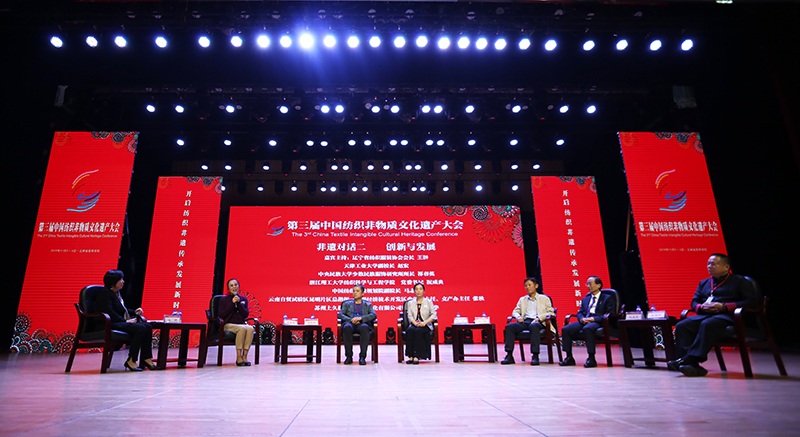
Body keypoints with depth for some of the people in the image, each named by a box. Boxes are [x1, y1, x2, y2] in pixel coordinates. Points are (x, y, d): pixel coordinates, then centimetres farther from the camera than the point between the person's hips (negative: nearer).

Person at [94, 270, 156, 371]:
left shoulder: (117, 293, 21)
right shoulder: (105, 294, -8)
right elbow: (109, 312, -18)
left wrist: (134, 312, 13)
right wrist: (125, 321, -18)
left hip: (122, 322, 9)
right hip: (111, 324, -9)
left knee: (148, 327, -12)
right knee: (140, 328, -29)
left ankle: (146, 358, -12)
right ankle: (131, 361, -21)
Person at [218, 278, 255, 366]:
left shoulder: (244, 299, 15)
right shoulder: (223, 299, 7)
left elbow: (246, 314, 4)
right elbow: (221, 315, -5)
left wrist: (239, 303, -7)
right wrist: (232, 303, -10)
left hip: (242, 323, 3)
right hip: (229, 324, -3)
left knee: (250, 328, -33)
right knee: (242, 328, -36)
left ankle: (244, 356, -30)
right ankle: (239, 357, -30)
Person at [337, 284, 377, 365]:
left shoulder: (367, 304, 23)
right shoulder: (347, 303, 26)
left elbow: (374, 315, 4)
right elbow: (340, 314, 10)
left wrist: (360, 318, -13)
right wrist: (351, 320, -10)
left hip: (362, 324, -1)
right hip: (350, 323, 1)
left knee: (365, 328, -39)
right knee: (347, 327, -38)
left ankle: (362, 356, -39)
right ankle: (349, 356, -30)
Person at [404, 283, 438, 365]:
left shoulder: (429, 302, 11)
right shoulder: (410, 303, 17)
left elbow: (433, 315, 0)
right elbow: (409, 316, 4)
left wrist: (425, 322, -16)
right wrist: (415, 323, -17)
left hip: (426, 325, -2)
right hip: (414, 324, 2)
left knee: (418, 331, -35)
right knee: (409, 330, -33)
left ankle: (416, 356, -37)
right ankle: (411, 356, -34)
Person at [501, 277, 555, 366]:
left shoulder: (544, 299, 17)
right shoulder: (522, 299, 27)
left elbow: (550, 313, 5)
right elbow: (515, 311, 20)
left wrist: (538, 318, -12)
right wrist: (518, 317, -4)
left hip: (538, 322, -3)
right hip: (525, 321, 3)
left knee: (534, 326, -41)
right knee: (509, 326, -27)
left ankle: (535, 356, -40)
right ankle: (509, 355, -29)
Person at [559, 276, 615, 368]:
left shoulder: (608, 298, 9)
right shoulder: (585, 299, 27)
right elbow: (580, 313, 19)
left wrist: (593, 319, -15)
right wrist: (582, 319, -6)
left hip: (598, 323, -6)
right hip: (584, 322, 6)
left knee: (587, 328, -40)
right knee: (565, 329, -20)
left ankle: (591, 359, -32)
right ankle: (569, 358, -12)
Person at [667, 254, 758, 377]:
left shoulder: (740, 281, 12)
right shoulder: (703, 283, 28)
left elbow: (752, 301, -2)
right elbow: (694, 302, 25)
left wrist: (724, 306, -12)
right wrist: (701, 307, -2)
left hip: (726, 316, -5)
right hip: (704, 315, 5)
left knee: (707, 325, -39)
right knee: (681, 326, -25)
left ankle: (689, 359, -40)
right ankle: (692, 365, -35)